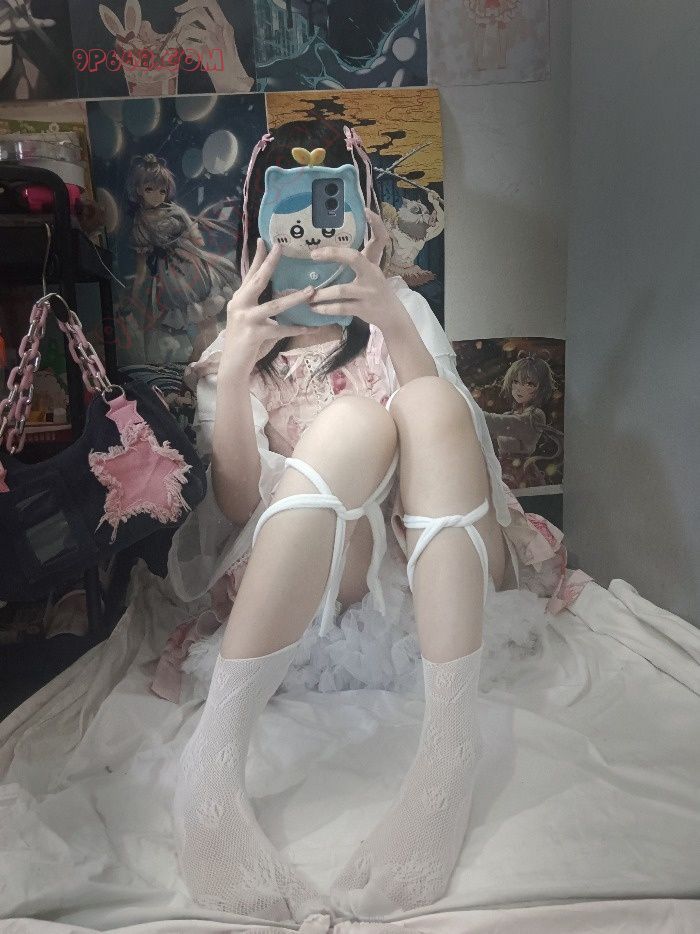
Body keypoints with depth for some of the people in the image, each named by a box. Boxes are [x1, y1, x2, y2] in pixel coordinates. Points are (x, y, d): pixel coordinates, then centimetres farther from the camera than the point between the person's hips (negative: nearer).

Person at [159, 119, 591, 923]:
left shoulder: (403, 312, 16)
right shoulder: (241, 342, 13)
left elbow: (444, 425, -7)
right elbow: (238, 508, -4)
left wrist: (394, 323, -25)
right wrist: (233, 371, -20)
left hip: (428, 572, 1)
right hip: (288, 597, -1)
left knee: (427, 402, -24)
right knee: (356, 418, -27)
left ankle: (450, 740, -38)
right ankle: (214, 755, -37)